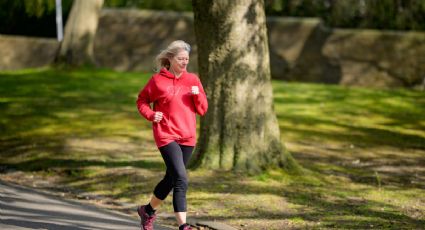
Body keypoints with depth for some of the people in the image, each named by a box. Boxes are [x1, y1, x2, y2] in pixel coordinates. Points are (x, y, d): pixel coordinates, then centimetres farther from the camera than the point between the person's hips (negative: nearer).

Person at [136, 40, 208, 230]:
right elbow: (141, 101, 8)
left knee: (171, 179, 15)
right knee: (181, 180, -17)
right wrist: (151, 115, -10)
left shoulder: (193, 80, 6)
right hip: (166, 135, -5)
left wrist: (198, 95, -11)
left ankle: (148, 210, 38)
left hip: (187, 137, 5)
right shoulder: (158, 80, -4)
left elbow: (202, 110, 8)